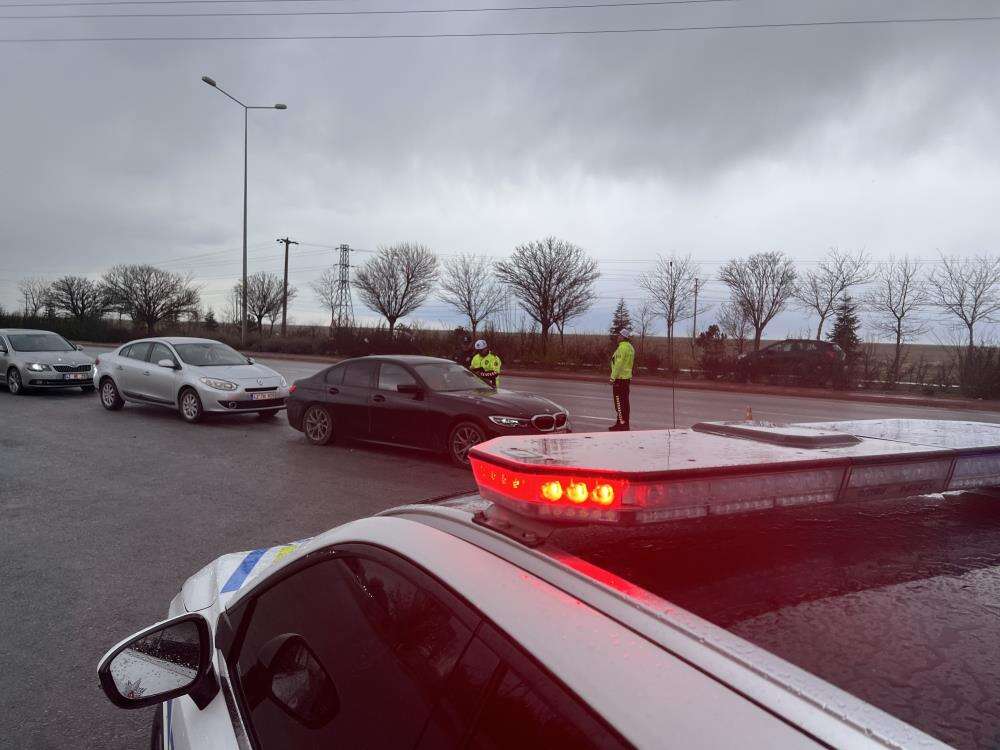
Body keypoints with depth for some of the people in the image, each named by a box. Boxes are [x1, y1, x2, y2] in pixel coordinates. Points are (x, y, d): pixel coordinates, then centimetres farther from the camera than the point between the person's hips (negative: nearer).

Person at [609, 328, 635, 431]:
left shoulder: (622, 347, -17)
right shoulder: (630, 347, 14)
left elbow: (619, 364, -21)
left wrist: (613, 377, -17)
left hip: (619, 379, -10)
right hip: (627, 378, 10)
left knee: (619, 403, -6)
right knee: (625, 403, 14)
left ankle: (622, 424, -5)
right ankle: (625, 424, 20)